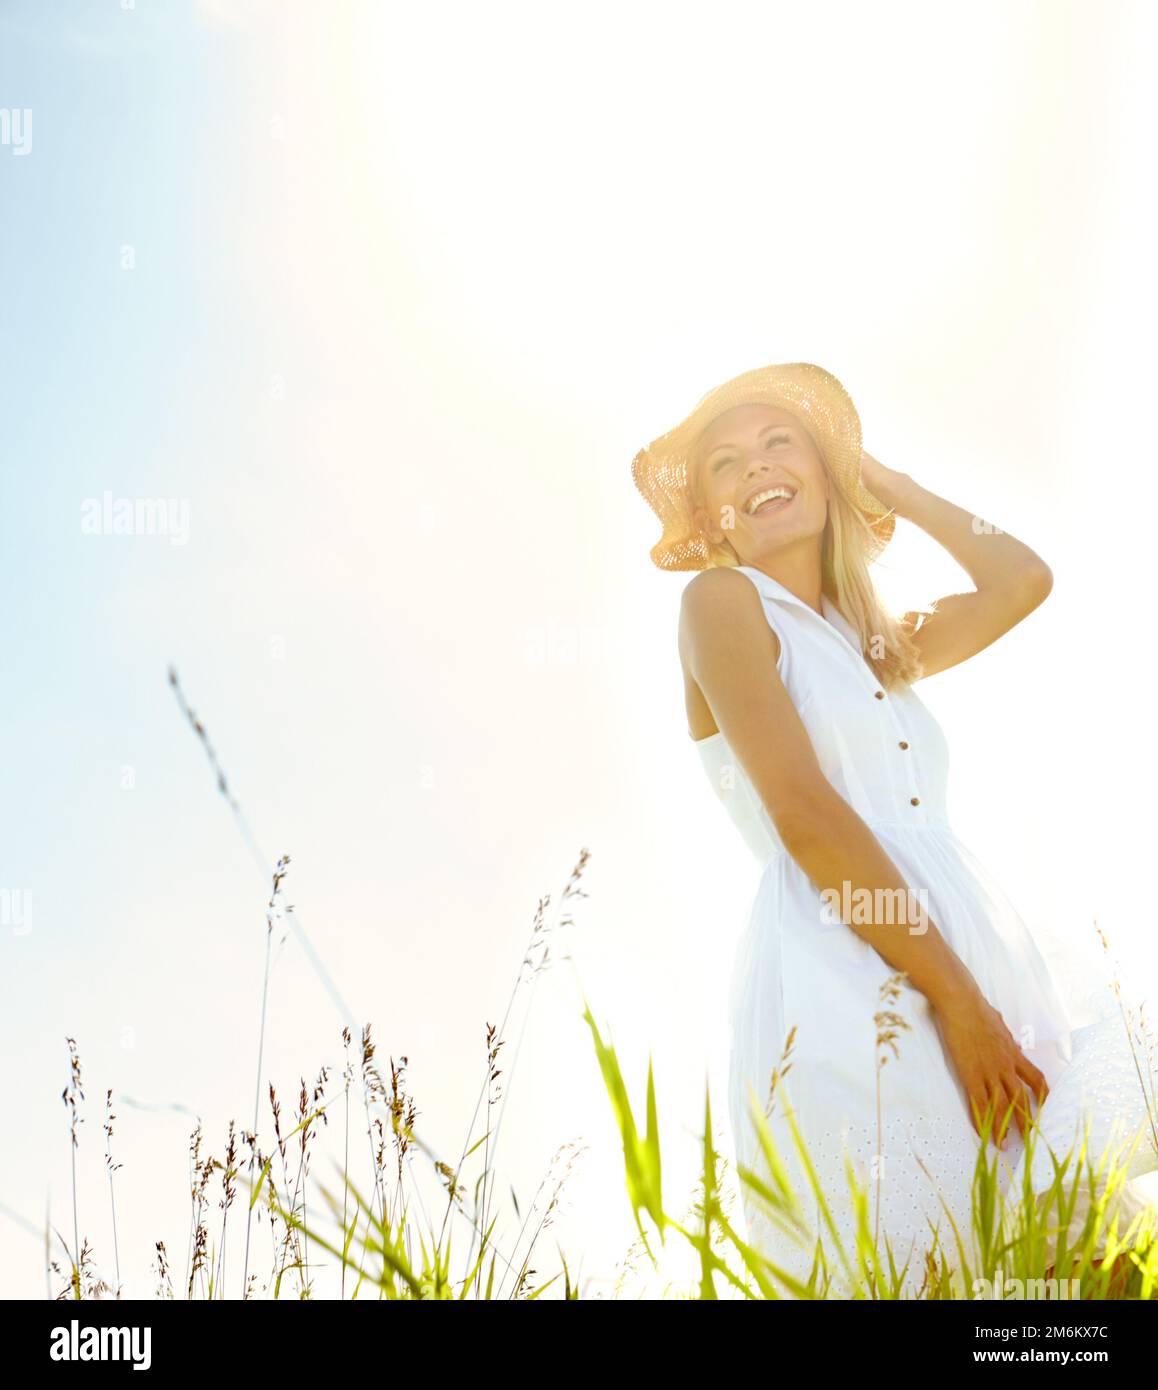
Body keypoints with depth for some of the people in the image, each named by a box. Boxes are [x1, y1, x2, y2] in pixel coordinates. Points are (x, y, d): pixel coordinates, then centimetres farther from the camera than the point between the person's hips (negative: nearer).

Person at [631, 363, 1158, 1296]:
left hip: (986, 973, 7)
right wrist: (954, 996, -13)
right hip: (842, 980, -7)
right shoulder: (721, 600, 3)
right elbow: (802, 811, -9)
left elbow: (1022, 579, 23)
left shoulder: (878, 645, 25)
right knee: (899, 1278, -8)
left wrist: (882, 479, 27)